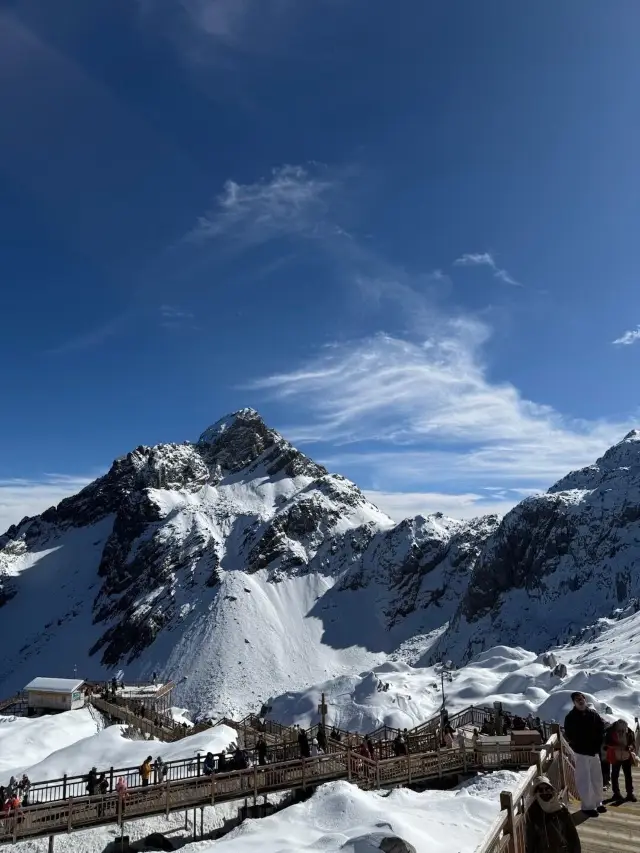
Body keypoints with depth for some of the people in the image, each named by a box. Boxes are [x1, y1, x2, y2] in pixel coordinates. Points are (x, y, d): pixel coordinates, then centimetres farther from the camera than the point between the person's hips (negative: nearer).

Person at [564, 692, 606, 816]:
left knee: (597, 778, 14)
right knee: (584, 780, -3)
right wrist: (581, 746, -11)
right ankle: (587, 806, 8)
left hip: (595, 751, 4)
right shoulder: (570, 717, -10)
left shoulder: (593, 714, 0)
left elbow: (601, 730, 8)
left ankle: (598, 802, 30)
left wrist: (598, 744, -1)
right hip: (581, 752, -4)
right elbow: (569, 736, -9)